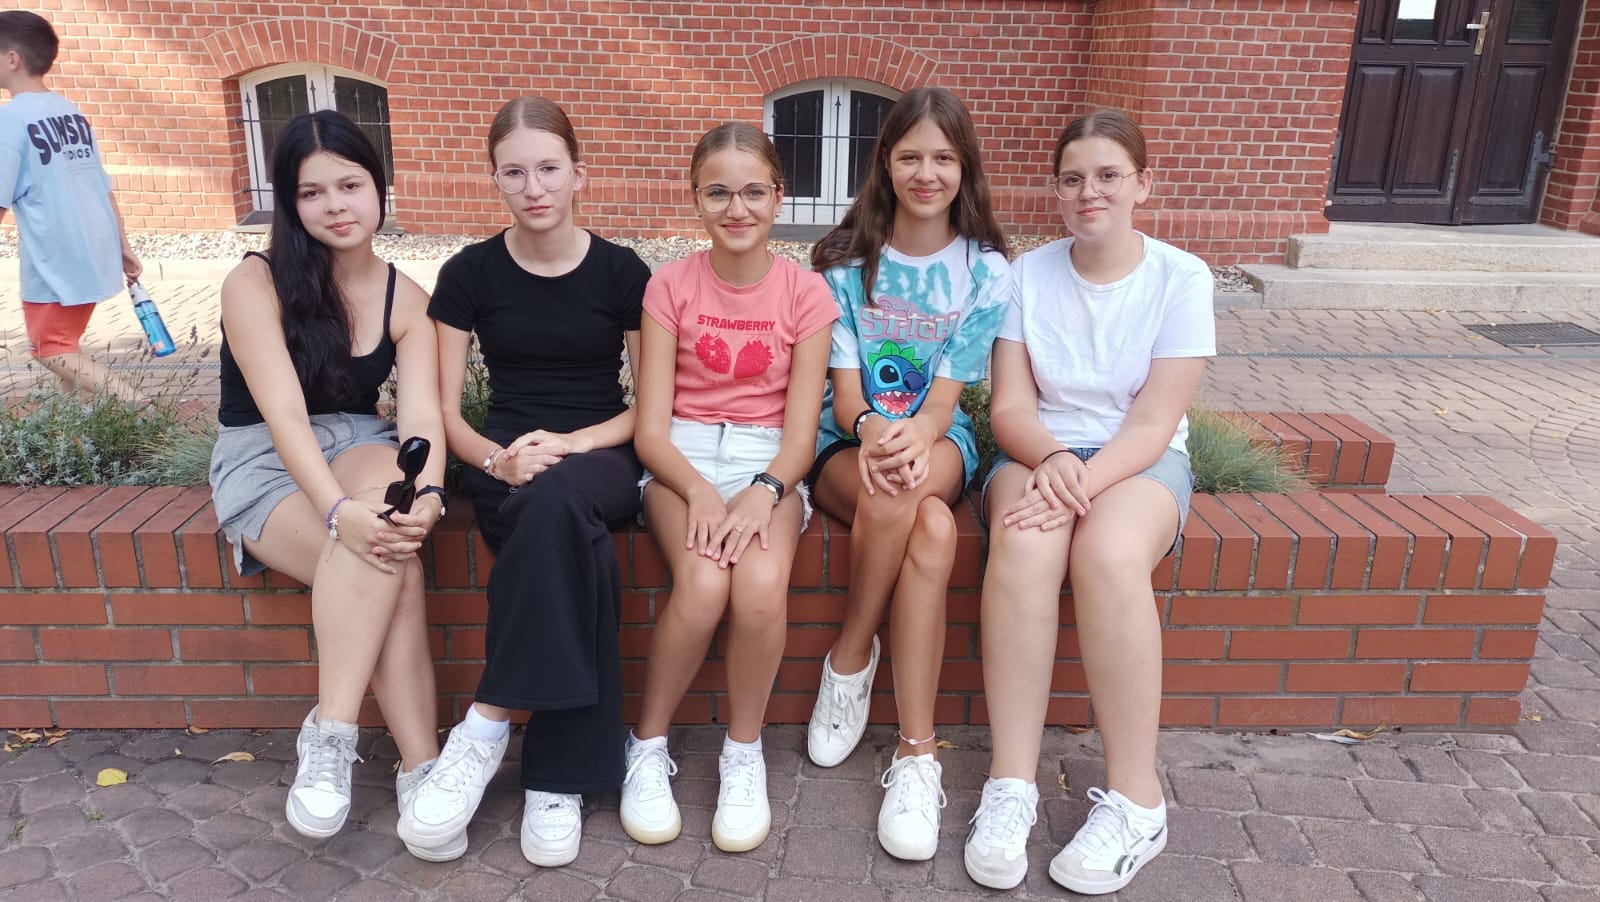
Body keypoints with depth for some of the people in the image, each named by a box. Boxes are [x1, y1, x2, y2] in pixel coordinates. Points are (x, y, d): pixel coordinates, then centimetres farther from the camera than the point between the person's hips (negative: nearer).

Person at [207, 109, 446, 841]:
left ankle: (330, 735, -31)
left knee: (386, 532, -35)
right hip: (265, 463, -3)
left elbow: (421, 413, -12)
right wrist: (339, 509, -38)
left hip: (364, 451, 3)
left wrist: (426, 493, -34)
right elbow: (283, 412, -21)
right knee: (393, 567, -32)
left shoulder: (406, 299, 2)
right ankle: (419, 766, -29)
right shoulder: (255, 282, -9)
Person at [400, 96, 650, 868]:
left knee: (556, 501, -39)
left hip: (600, 461, 0)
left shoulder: (621, 271, 2)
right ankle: (559, 773, -28)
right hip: (504, 465, 0)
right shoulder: (469, 273, 4)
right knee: (578, 548, -36)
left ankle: (486, 729, -29)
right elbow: (444, 411, 3)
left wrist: (570, 444, -15)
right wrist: (498, 458, -19)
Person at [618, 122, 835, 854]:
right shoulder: (671, 286, 1)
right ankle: (647, 748, -4)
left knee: (762, 583, -31)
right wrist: (700, 492, -23)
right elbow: (651, 428, -4)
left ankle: (743, 752, -5)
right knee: (703, 584, -31)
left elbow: (800, 431, -3)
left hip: (768, 463, 1)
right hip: (682, 459, 0)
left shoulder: (805, 293, 2)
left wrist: (763, 491, -23)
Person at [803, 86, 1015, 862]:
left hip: (937, 443, 1)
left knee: (909, 504, -38)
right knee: (928, 527, -36)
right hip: (849, 442, 0)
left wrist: (912, 438, -32)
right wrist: (870, 432, -29)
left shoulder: (985, 271, 1)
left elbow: (946, 394, -8)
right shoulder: (846, 260, 1)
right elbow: (844, 387, -5)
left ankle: (850, 659, -17)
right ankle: (918, 752, -23)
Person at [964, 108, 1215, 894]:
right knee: (1022, 543, -34)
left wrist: (1083, 487, -27)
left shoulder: (1181, 278, -4)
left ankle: (1135, 799, -21)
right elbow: (1009, 405, -3)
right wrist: (1051, 460, -25)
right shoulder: (1028, 272, 1)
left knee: (1109, 554, -36)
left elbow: (1152, 424, -11)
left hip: (1138, 462, -1)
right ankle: (1011, 784, -27)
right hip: (1040, 453, 1)